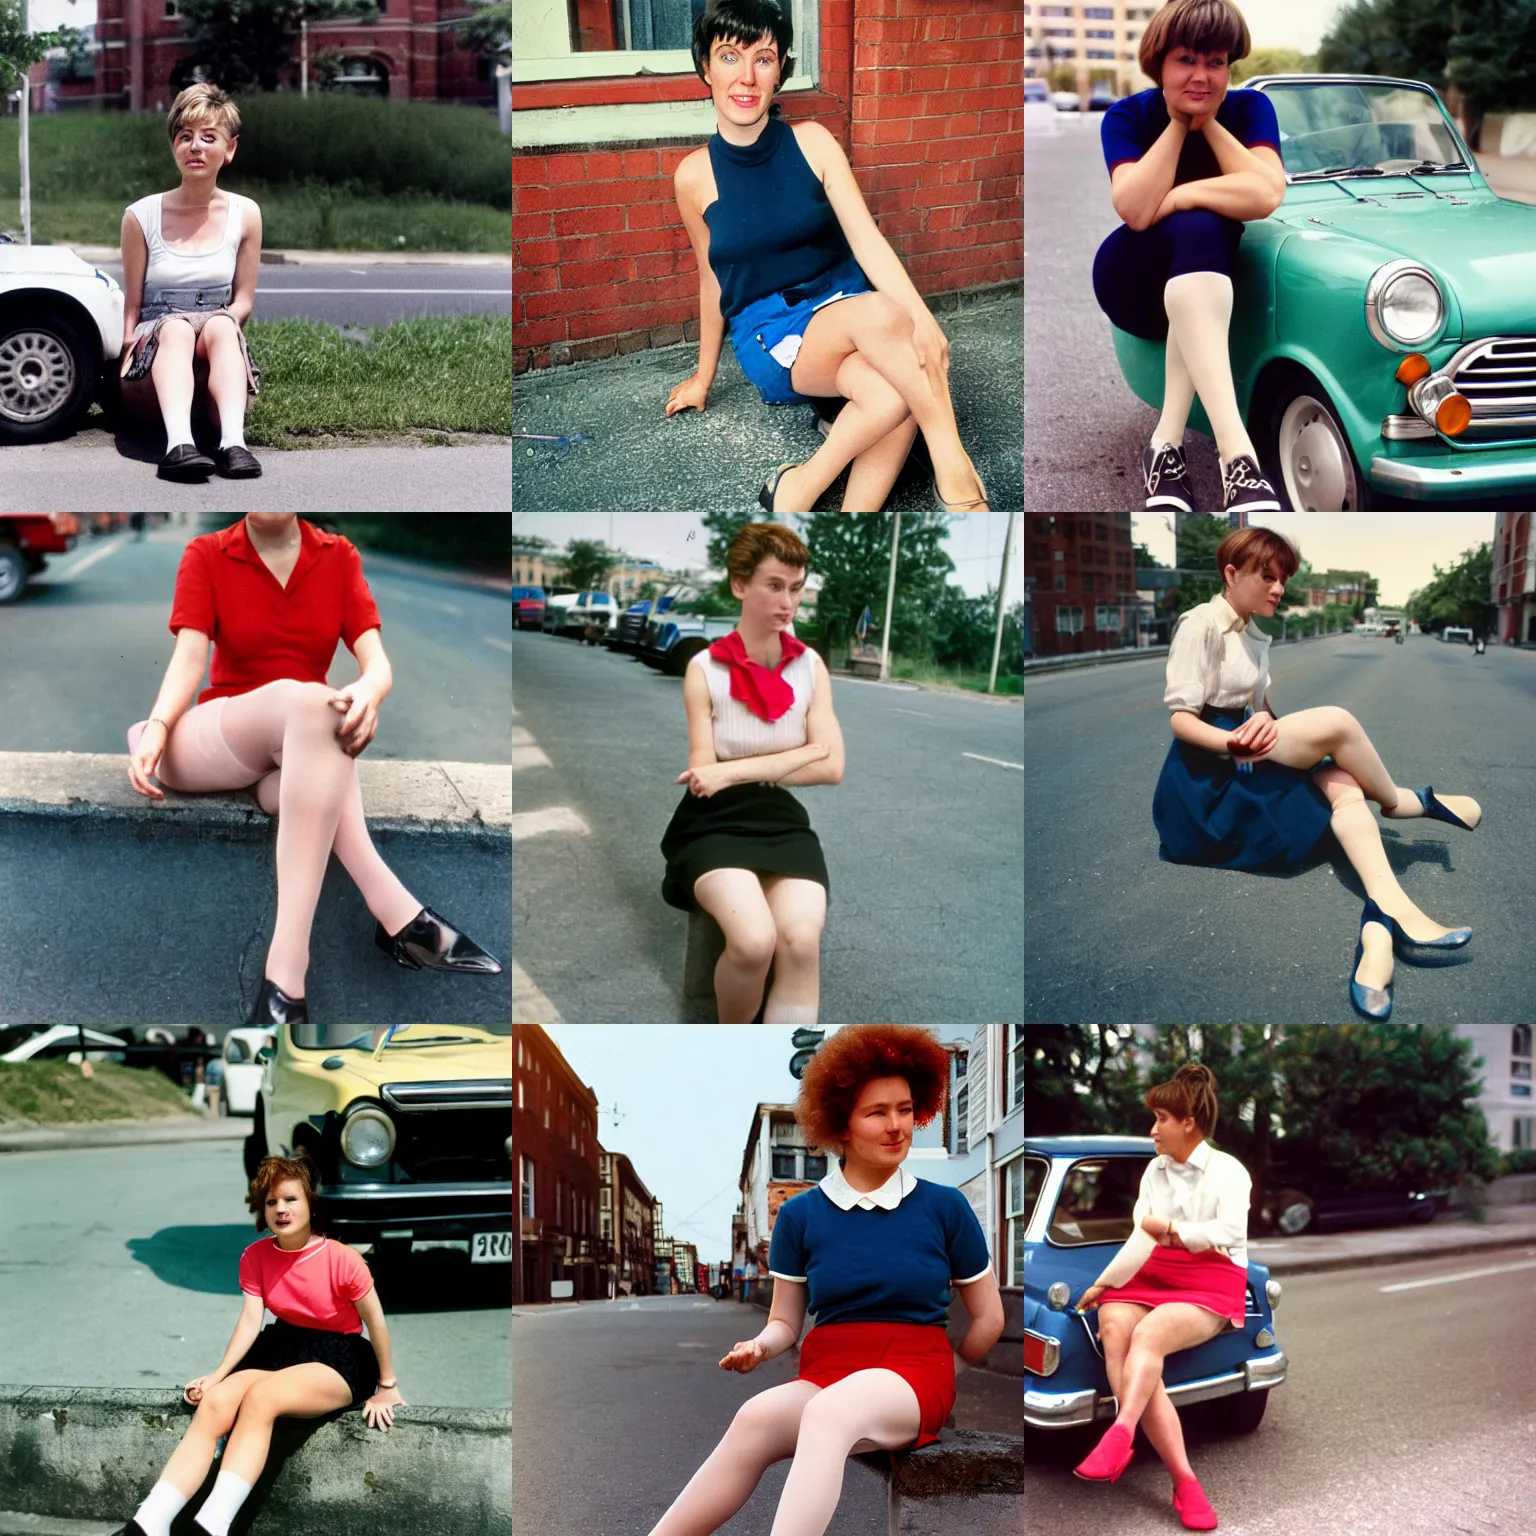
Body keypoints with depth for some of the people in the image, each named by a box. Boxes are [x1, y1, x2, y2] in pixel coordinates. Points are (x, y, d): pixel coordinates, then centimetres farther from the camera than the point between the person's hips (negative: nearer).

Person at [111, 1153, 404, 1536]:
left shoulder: (343, 1260, -14)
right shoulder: (256, 1257, 1)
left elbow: (375, 1321, -7)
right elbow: (250, 1320, -6)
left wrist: (386, 1386, -2)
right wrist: (218, 1374, -19)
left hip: (339, 1361, -5)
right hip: (281, 1350, 5)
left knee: (259, 1397, -35)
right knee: (212, 1405, -24)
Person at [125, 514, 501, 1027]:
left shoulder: (337, 556, 6)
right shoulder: (206, 555, 3)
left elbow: (376, 660, -7)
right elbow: (189, 657, -10)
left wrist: (369, 692, -33)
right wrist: (156, 728, -31)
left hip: (300, 752, 2)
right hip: (215, 743, -1)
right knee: (306, 700, -35)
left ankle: (285, 977, -49)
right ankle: (397, 914, -44)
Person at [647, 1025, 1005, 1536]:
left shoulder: (945, 1207, 3)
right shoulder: (800, 1215, 8)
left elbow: (989, 1317, 12)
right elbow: (785, 1322, 14)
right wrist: (759, 1347, -7)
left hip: (914, 1371, -2)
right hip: (823, 1371, 2)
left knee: (829, 1412, -38)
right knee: (756, 1418, -34)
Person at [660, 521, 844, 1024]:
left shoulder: (811, 666, 7)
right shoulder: (705, 669, -2)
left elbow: (831, 767, -1)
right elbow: (704, 776, -5)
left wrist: (736, 771, -11)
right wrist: (799, 754, -5)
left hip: (785, 822, 3)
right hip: (716, 825, -3)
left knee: (801, 941, -29)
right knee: (754, 940, -31)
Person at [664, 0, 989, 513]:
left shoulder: (812, 142, 0)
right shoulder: (695, 176, -2)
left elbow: (866, 238, -8)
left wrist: (921, 317, -25)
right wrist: (703, 376, 21)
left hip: (841, 305, 2)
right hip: (767, 336, -2)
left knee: (895, 396, -36)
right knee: (879, 313, -36)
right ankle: (953, 469, -29)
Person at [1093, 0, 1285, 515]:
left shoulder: (1250, 108, -7)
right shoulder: (1128, 116, -10)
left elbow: (1266, 196, -26)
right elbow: (1136, 211, -27)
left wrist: (1189, 172, -22)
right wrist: (1178, 122, -21)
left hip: (1210, 282, 2)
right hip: (1134, 287, -2)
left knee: (1198, 228, -33)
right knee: (1197, 228, -34)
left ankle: (1166, 442, -41)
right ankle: (1237, 455, -54)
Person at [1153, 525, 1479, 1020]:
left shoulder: (1255, 638, 20)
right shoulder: (1202, 624, -9)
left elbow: (1258, 709, 12)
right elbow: (1181, 718, -13)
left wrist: (1265, 724, -14)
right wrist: (1232, 743, -32)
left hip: (1246, 758, 8)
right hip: (1209, 767, -8)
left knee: (1343, 785, -22)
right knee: (1335, 722, -26)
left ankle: (1387, 912, -44)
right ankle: (1404, 802, 2)